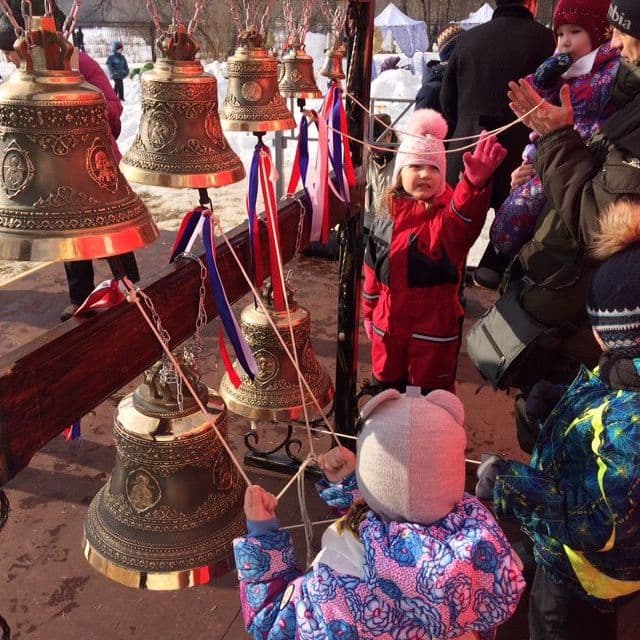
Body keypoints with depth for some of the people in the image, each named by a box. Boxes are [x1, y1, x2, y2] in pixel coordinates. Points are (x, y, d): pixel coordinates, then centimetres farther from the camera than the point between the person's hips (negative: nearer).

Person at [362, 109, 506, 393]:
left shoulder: (448, 214, -13)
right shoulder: (386, 218, 0)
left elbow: (463, 215, -39)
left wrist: (475, 181, -60)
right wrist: (369, 312, 15)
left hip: (434, 326, -4)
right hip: (387, 324, 4)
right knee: (385, 386, 22)